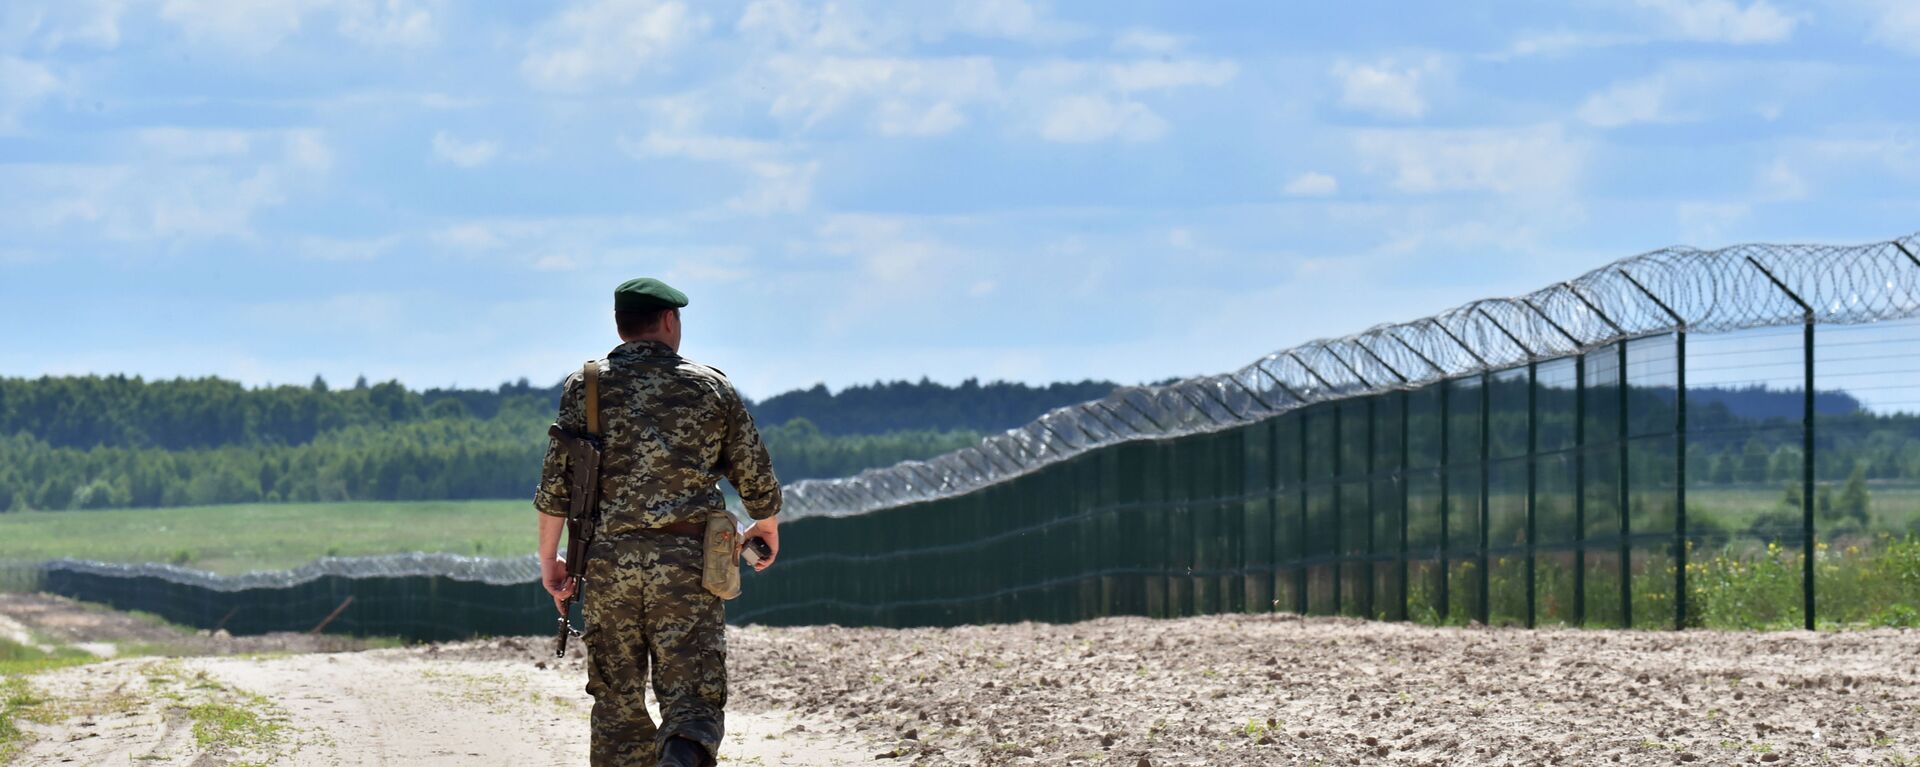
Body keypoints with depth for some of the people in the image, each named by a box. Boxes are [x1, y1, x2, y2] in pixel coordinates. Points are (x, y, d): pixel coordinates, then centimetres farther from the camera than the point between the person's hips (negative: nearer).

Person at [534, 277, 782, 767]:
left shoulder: (586, 387, 5)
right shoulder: (712, 389, 6)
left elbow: (555, 486, 0)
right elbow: (758, 483, 11)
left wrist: (548, 559, 12)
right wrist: (767, 528, 32)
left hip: (609, 561, 1)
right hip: (687, 562, -1)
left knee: (619, 708, 13)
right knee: (693, 704, -6)